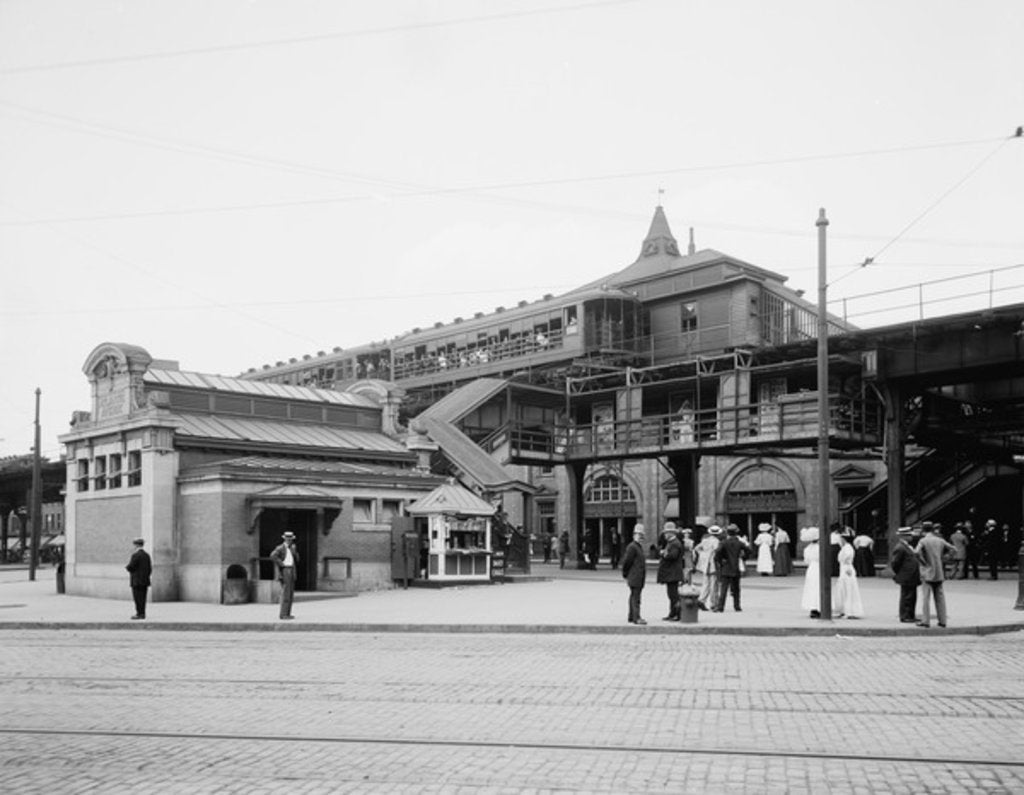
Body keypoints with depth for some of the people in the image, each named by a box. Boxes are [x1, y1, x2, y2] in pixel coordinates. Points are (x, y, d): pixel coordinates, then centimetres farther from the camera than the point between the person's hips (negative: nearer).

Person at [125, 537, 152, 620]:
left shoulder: (135, 555, -12)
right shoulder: (147, 555, 10)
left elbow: (130, 567, -15)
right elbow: (150, 568, 11)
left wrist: (126, 567, 7)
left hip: (136, 581, -7)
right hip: (145, 581, 7)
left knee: (137, 597, -4)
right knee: (142, 597, 10)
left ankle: (139, 614, -6)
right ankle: (142, 613, 11)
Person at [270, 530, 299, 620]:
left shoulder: (292, 548, 16)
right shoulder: (280, 548, -8)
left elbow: (296, 560, 11)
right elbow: (273, 556, -25)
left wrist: (294, 550, -2)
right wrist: (281, 564, -20)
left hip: (291, 571, 8)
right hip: (284, 572, -8)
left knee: (290, 593, 8)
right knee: (285, 593, -11)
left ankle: (287, 613, 14)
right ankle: (283, 614, -10)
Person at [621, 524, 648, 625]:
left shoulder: (640, 547, 18)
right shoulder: (632, 547, -13)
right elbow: (626, 561, -15)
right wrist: (626, 576, -8)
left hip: (640, 578, 9)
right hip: (634, 578, -9)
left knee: (634, 597, 13)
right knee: (635, 597, -10)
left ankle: (632, 617, 18)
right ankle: (636, 618, -12)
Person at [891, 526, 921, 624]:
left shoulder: (908, 547, 15)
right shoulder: (900, 548, -17)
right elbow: (894, 562, -18)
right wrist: (897, 573, -8)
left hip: (912, 579, 10)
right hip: (906, 578, -10)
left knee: (912, 597, 14)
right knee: (906, 597, -4)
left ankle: (910, 616, 21)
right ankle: (904, 617, 1)